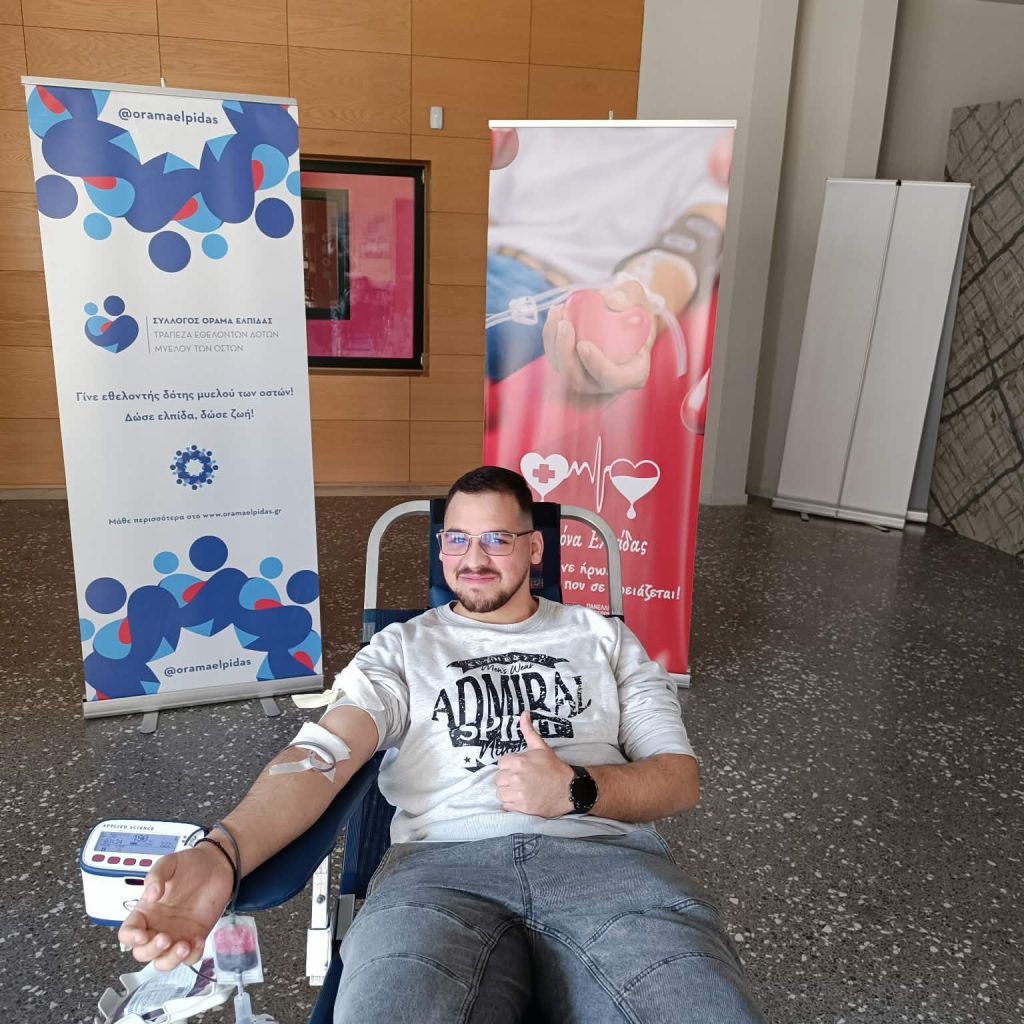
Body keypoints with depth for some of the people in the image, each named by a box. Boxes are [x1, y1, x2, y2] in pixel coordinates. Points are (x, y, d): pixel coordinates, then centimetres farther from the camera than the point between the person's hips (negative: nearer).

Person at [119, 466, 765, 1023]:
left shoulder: (603, 638, 20)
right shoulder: (402, 647, 18)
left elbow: (680, 778, 14)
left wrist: (575, 790, -7)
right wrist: (222, 853, -20)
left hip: (607, 856, 2)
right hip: (444, 862, -1)